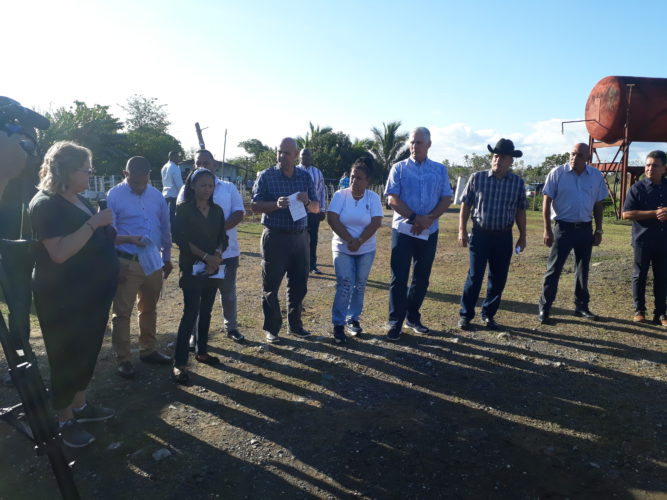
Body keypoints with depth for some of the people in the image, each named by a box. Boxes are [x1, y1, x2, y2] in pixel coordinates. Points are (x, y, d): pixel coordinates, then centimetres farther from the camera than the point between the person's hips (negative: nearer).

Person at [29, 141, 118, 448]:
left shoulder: (78, 200, 10)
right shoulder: (46, 204, -17)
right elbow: (59, 252, -29)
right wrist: (93, 223, -29)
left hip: (91, 296, 9)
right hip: (63, 300, -9)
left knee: (87, 353, 19)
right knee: (66, 358, 5)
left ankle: (80, 406, 37)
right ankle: (65, 421, 22)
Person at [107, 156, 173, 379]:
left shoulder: (156, 196, 7)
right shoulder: (114, 196, -9)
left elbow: (165, 228, 13)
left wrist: (167, 258, 16)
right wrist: (130, 239, -28)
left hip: (154, 262, 6)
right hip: (127, 263, -5)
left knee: (149, 309, 18)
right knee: (122, 312, 3)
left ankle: (148, 350, 33)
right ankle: (122, 359, 15)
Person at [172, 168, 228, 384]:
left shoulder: (217, 210, 10)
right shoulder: (184, 209, -5)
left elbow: (222, 237, 7)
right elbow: (181, 239, -12)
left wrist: (217, 256, -12)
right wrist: (205, 256, -18)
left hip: (213, 268, 5)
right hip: (192, 268, -5)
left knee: (206, 311, 12)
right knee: (191, 313, -9)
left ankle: (202, 352, 26)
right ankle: (179, 364, -5)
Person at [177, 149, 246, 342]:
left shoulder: (229, 188, 6)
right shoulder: (188, 190, 3)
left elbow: (239, 213, -5)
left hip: (227, 250, 1)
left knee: (228, 291, 13)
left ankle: (231, 327, 29)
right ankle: (196, 332, 21)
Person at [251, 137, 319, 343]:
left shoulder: (305, 177, 7)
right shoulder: (266, 176, -3)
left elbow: (316, 208, 10)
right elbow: (255, 205, -6)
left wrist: (307, 202, -13)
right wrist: (276, 204, -23)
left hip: (300, 237, 4)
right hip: (275, 237, -3)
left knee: (299, 284, 11)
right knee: (271, 285, 4)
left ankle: (295, 324, 27)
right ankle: (271, 329, 16)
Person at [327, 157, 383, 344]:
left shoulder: (373, 197, -4)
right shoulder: (340, 195, -6)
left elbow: (376, 223, -11)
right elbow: (332, 219, -14)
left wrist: (359, 242, -21)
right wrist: (350, 240, -21)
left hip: (366, 250, 2)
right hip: (343, 249, -2)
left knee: (359, 286, 9)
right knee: (345, 286, -8)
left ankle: (353, 319, 23)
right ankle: (338, 324, 1)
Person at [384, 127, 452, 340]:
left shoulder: (440, 170, 8)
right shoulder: (399, 168, 1)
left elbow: (446, 199, 3)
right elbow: (392, 199, -7)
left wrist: (428, 219, -13)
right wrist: (415, 218, -18)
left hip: (429, 232, 3)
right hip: (403, 230, -2)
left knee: (422, 278, 10)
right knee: (399, 278, -1)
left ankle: (413, 317, 25)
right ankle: (395, 322, 8)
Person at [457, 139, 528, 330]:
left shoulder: (518, 182, 3)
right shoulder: (477, 178, -3)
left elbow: (520, 211, 9)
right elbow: (466, 205, 1)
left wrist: (522, 236, 9)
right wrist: (462, 230, -3)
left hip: (504, 237, 3)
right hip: (480, 235, -2)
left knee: (498, 278, 8)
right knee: (474, 276, -1)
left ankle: (489, 314, 23)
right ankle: (465, 315, 11)